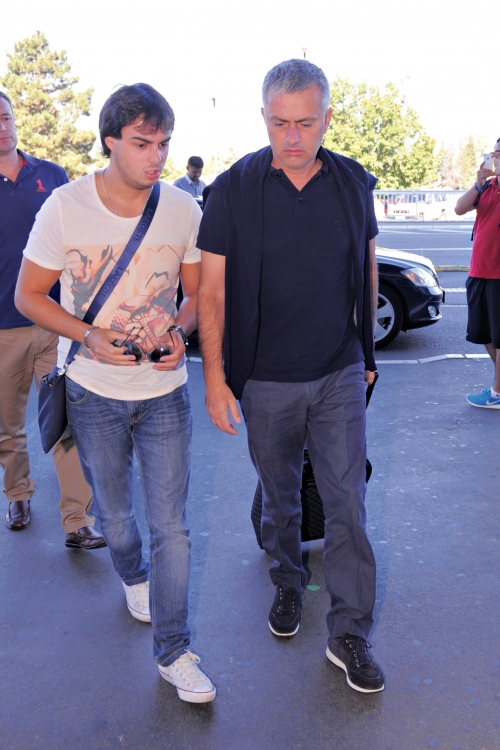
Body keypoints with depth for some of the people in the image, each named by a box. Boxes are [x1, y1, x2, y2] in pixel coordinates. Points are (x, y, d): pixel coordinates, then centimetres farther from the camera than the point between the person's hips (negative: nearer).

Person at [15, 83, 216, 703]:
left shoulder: (183, 211, -7)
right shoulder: (65, 208, -11)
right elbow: (29, 295, -4)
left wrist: (178, 332, -17)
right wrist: (90, 338, -20)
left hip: (164, 391, 0)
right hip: (92, 392, 0)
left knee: (170, 525, 1)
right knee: (114, 514, 19)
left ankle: (173, 652, 17)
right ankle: (134, 578, 52)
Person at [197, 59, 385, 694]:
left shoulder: (354, 183, 0)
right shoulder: (233, 189, -9)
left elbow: (366, 271, 11)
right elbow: (211, 291, -7)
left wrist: (366, 350, 13)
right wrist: (214, 376, -11)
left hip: (339, 375, 2)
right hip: (265, 380, -1)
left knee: (347, 501, 2)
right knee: (279, 494, 16)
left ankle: (349, 633, 16)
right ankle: (287, 584, 42)